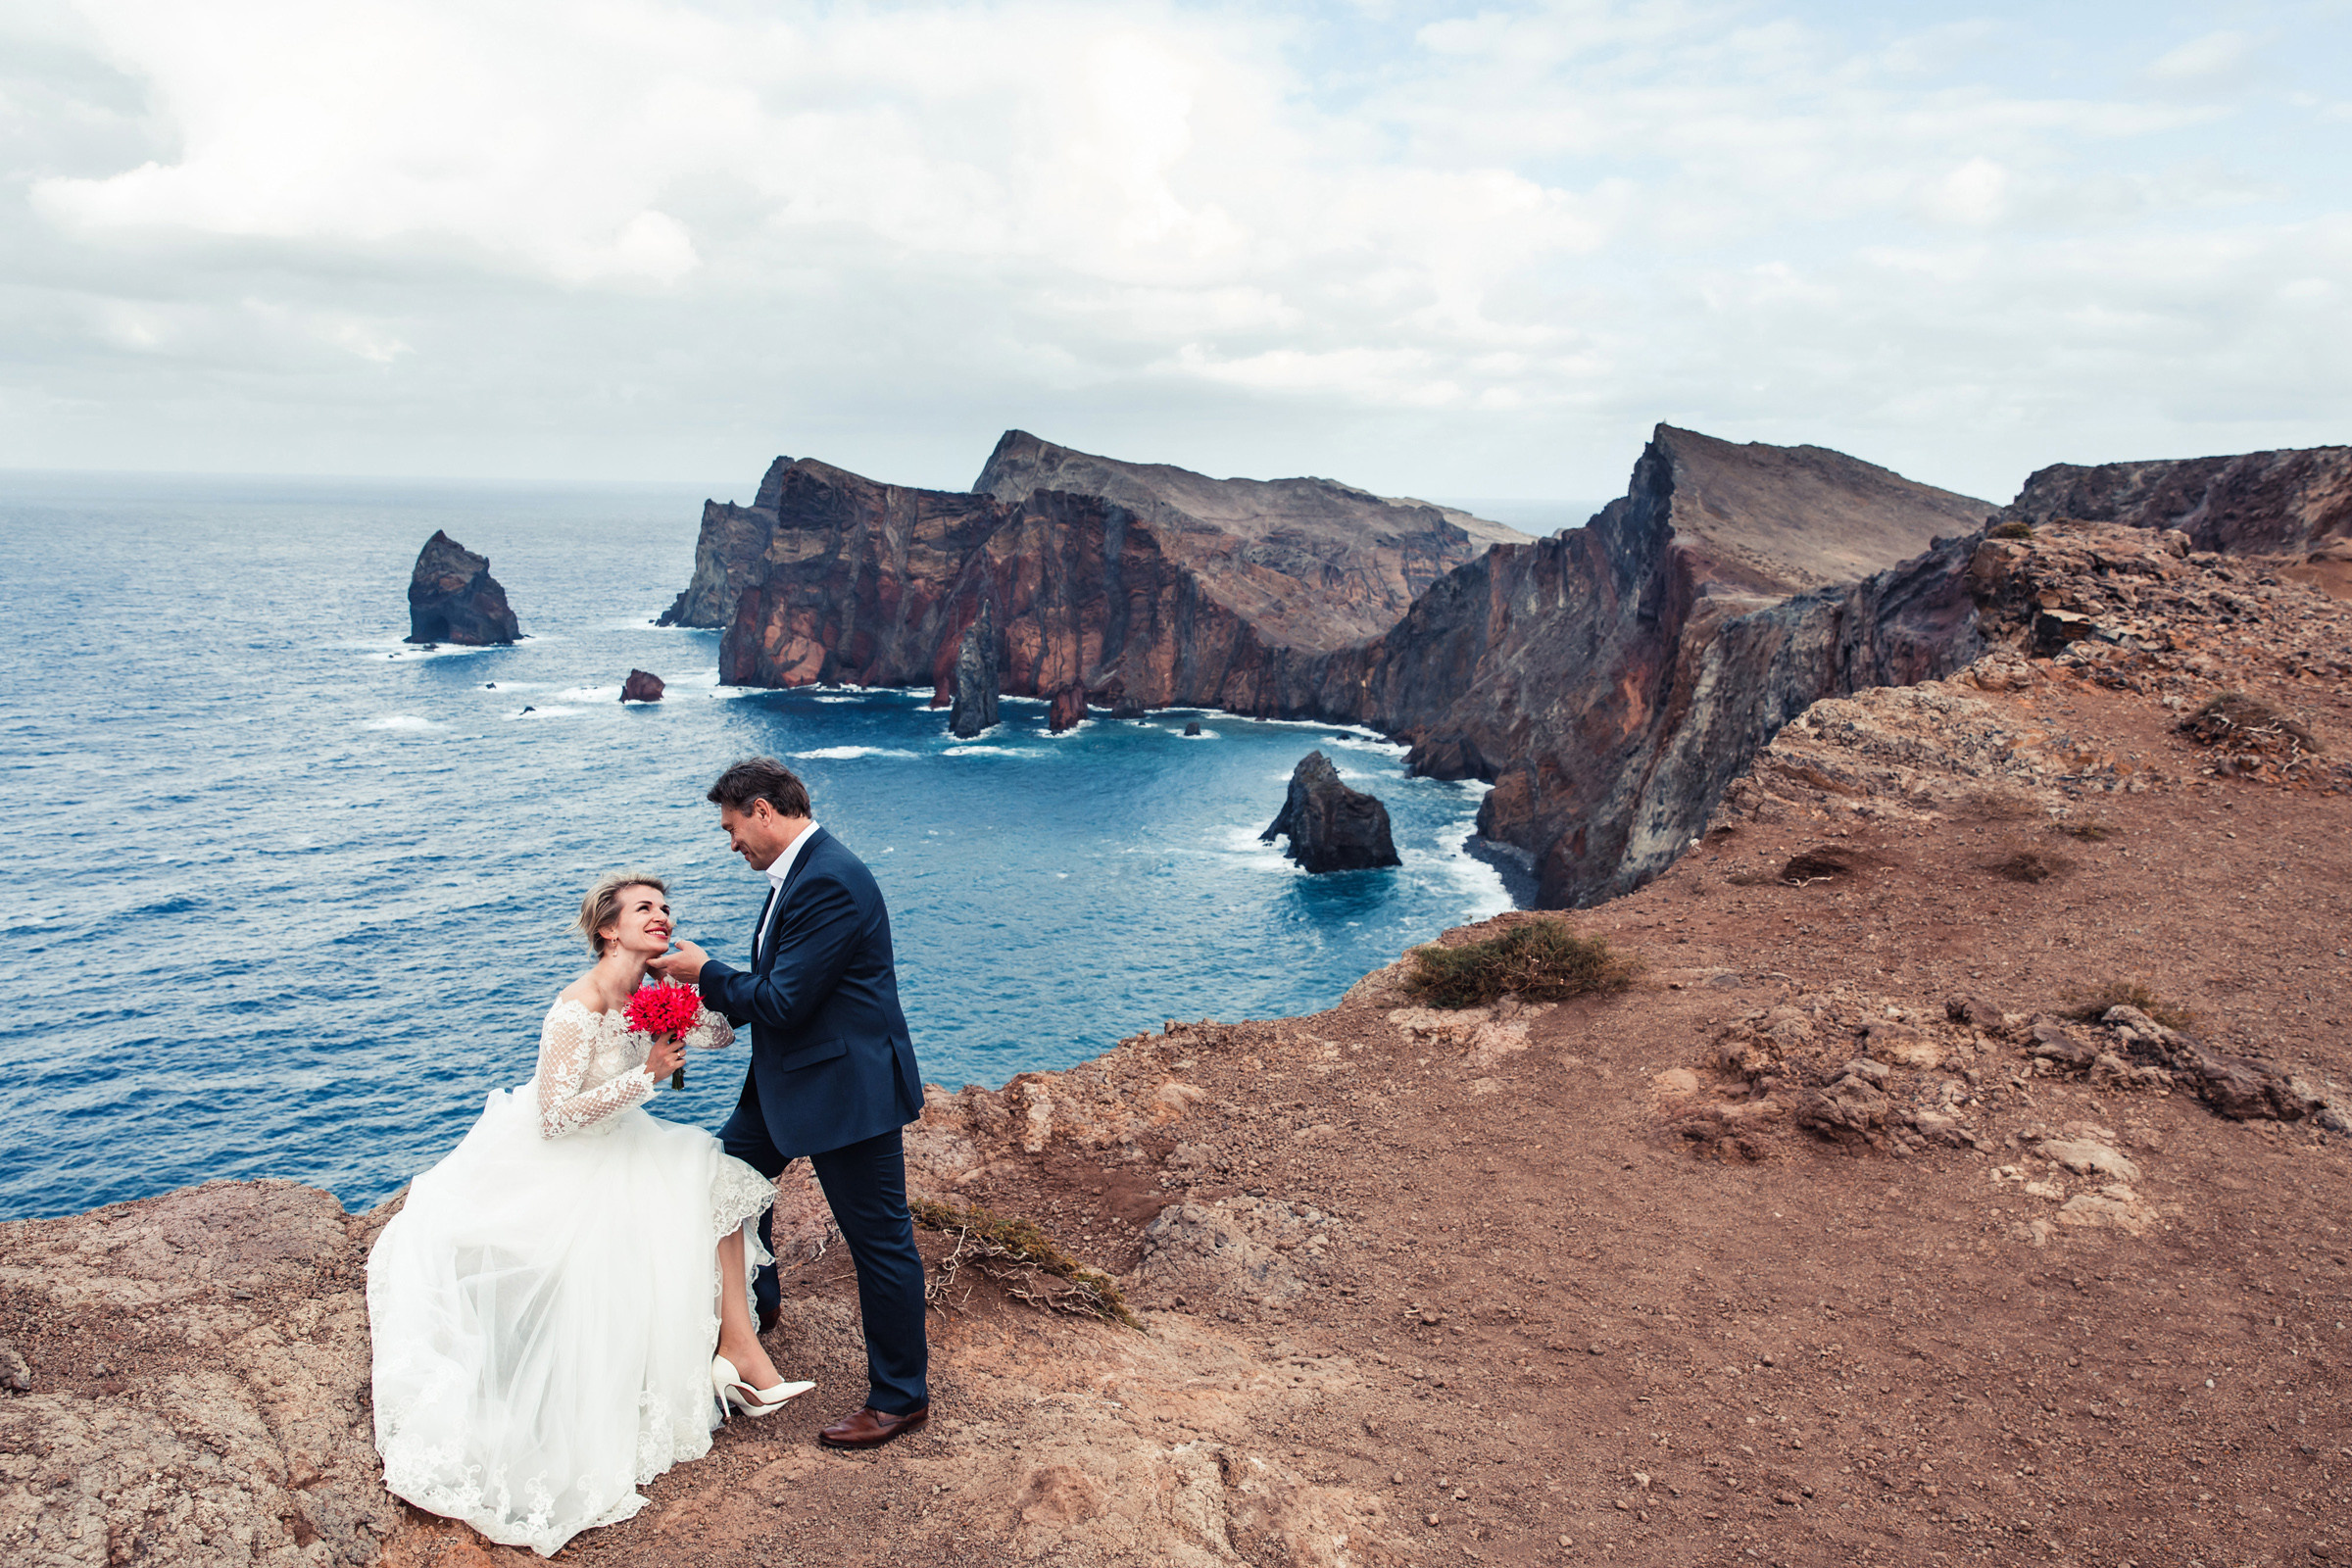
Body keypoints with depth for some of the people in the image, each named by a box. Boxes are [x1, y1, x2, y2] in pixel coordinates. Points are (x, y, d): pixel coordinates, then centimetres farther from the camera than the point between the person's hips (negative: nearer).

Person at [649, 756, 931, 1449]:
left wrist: (707, 972, -10)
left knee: (879, 1239, 2)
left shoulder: (829, 882, -24)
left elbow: (784, 1001, -23)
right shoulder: (800, 872, 9)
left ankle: (900, 1396, 16)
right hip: (790, 1081, 11)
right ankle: (752, 1303, 48)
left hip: (847, 1088, -11)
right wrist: (713, 996, 6)